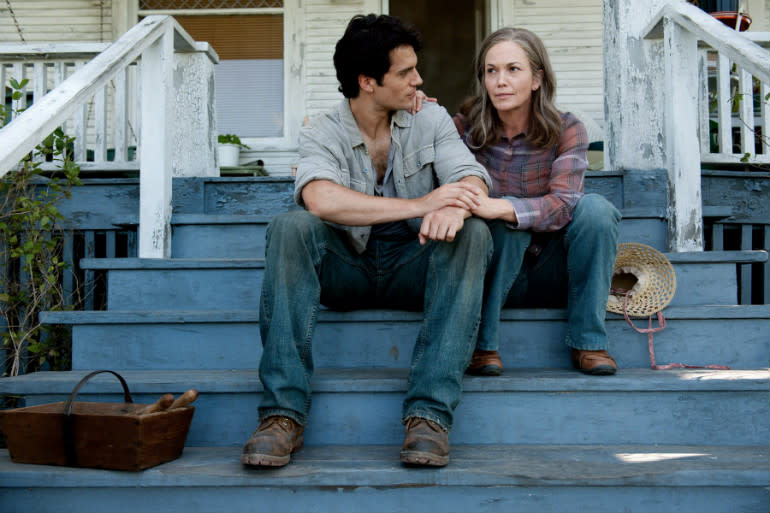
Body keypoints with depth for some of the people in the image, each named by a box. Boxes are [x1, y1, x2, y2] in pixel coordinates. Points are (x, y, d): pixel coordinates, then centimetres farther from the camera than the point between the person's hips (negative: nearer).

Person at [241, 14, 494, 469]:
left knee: (474, 233, -27)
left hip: (413, 268, 1)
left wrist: (454, 208, -37)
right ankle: (284, 413, -30)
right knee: (290, 227, -28)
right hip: (346, 269, -1)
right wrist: (421, 204, -33)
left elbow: (473, 180, -11)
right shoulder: (323, 133, -5)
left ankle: (429, 412, -34)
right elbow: (321, 200, -27)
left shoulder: (432, 120, 3)